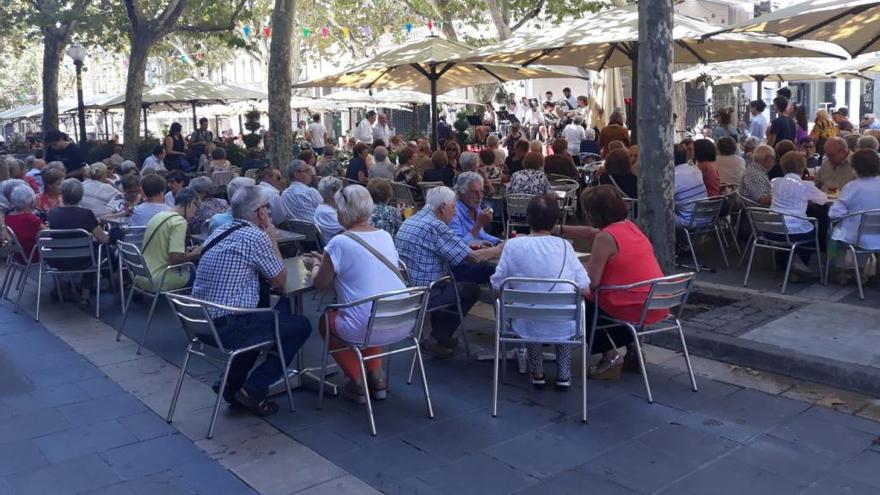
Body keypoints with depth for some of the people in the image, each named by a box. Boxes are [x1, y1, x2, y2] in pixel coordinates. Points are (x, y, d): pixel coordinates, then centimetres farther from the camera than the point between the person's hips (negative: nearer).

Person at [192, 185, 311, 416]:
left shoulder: (220, 232, 11)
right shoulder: (256, 236, -14)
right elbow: (280, 281, -2)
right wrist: (272, 239, 5)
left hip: (200, 322, 9)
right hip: (227, 328, -9)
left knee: (268, 315, 32)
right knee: (301, 326, 7)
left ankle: (232, 383, 26)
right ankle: (253, 390, 4)